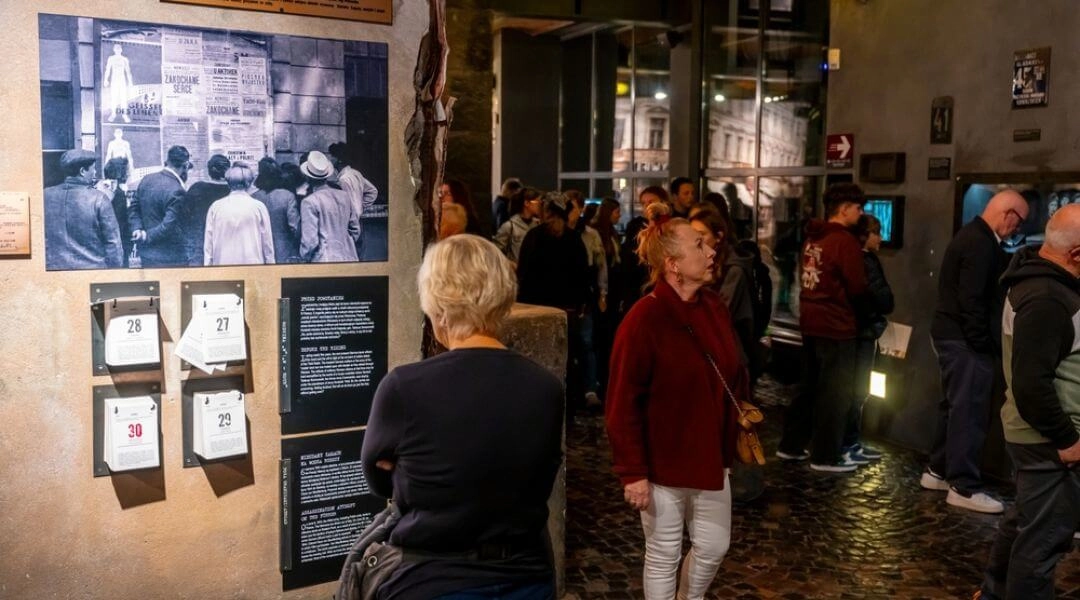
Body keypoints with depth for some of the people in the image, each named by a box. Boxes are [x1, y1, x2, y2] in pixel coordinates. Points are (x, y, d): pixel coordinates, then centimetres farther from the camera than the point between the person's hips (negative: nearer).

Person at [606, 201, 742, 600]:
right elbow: (622, 406, -19)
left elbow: (732, 376, 13)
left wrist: (739, 423, 5)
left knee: (713, 547, 19)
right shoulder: (643, 320, -21)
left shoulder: (714, 309, 0)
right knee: (663, 555, 11)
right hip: (663, 465, -7)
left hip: (710, 458, 7)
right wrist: (633, 472, -19)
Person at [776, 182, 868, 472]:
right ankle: (825, 456, 8)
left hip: (811, 322, 8)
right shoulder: (845, 241, -16)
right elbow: (857, 288, -15)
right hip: (836, 326, -8)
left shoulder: (812, 238, 9)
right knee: (836, 392, 2)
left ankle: (791, 445, 23)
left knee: (810, 387, 18)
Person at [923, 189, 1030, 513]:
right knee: (969, 411, -5)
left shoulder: (973, 236, 15)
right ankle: (964, 487, 1)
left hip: (954, 335, 11)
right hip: (965, 339, -11)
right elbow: (972, 299, -24)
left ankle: (938, 470, 27)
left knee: (956, 406, 18)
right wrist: (982, 343, -18)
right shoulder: (980, 243, -19)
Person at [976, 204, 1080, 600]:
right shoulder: (1047, 300, -26)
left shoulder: (1039, 276, 5)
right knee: (1044, 536, 2)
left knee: (1023, 521, 24)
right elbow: (1032, 385, -28)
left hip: (1036, 431, 11)